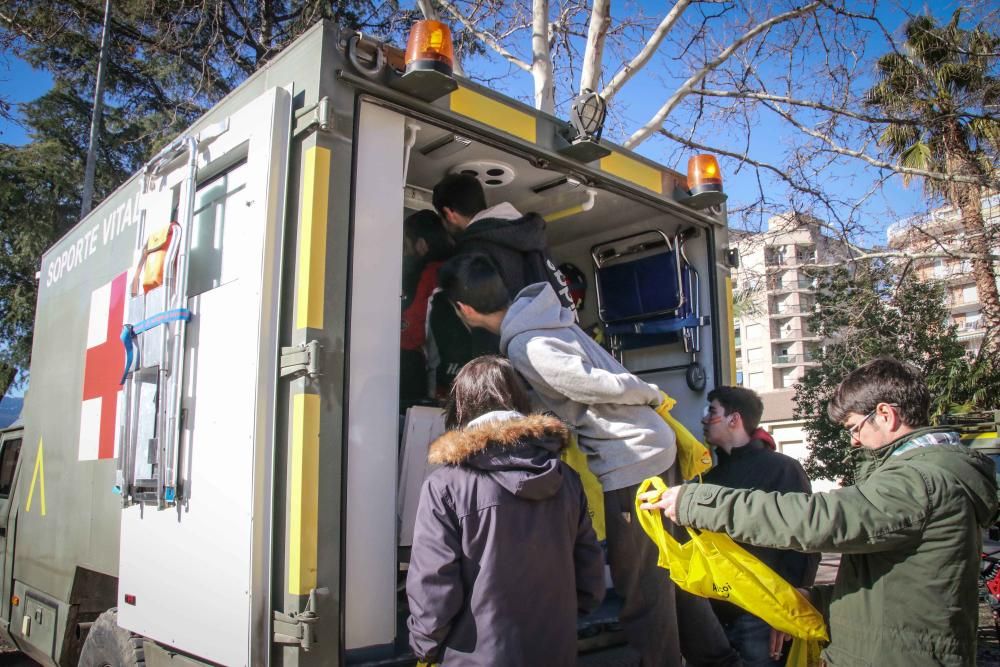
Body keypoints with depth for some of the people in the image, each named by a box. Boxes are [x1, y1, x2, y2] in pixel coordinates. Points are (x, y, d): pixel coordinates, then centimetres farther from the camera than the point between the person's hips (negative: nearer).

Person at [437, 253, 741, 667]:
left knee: (641, 588, 5)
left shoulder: (527, 349, -21)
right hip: (656, 445, 9)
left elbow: (608, 386, -20)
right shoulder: (540, 309, 6)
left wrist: (651, 395, -1)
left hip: (630, 463, -9)